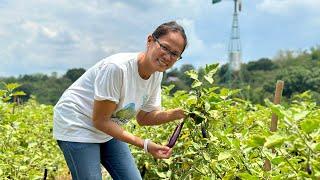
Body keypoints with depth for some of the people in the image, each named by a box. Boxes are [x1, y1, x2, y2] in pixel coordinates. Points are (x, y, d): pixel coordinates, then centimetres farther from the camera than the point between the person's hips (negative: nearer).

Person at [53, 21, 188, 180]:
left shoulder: (156, 74, -7)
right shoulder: (117, 68, -31)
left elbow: (143, 117, 2)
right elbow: (100, 121, -25)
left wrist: (177, 114, -16)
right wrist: (145, 144, -29)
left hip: (109, 130, 8)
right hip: (76, 125, -7)